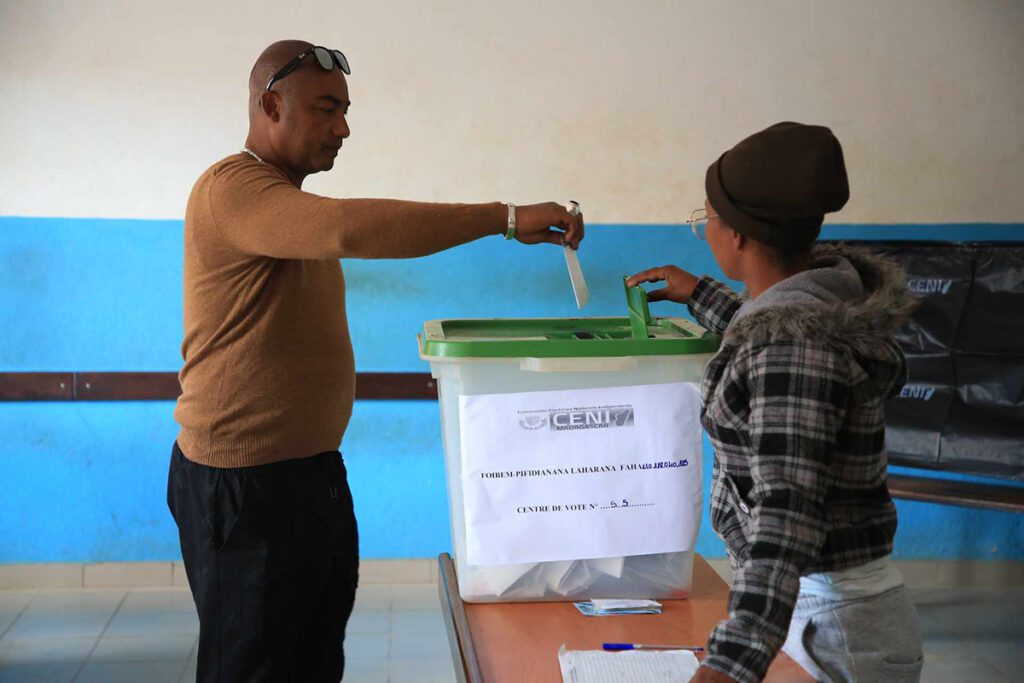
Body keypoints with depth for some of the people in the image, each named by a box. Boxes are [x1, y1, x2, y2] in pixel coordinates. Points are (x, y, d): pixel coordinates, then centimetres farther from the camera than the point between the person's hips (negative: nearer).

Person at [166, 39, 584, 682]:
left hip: (314, 468, 10)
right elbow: (352, 229, -35)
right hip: (247, 481, -9)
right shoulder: (232, 189, -18)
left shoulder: (291, 203, 16)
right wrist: (506, 218, -32)